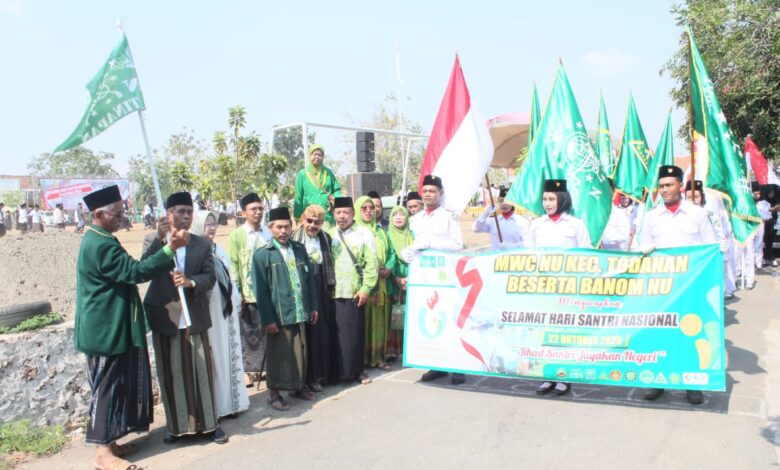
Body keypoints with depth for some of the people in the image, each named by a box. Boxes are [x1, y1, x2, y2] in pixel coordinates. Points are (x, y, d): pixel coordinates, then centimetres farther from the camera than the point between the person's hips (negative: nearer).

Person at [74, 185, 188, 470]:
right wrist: (170, 248, -28)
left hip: (108, 327, 10)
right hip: (106, 329, -10)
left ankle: (108, 441, 27)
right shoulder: (101, 244, -21)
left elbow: (130, 269, 14)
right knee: (107, 386, -2)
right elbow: (136, 271, -27)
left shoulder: (97, 240, 12)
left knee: (115, 384, 16)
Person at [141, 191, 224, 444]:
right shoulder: (153, 240, 1)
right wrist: (160, 239, -26)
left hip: (195, 317, 1)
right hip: (165, 316, -1)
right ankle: (176, 424, 21)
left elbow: (210, 277, 0)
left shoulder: (203, 244, 6)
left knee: (201, 371, 5)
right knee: (171, 373, 7)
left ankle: (209, 423, 16)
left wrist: (191, 281, -20)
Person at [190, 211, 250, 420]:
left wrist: (236, 299, 14)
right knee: (215, 356, -2)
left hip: (226, 309, 7)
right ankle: (216, 405, 9)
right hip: (208, 311, -7)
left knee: (229, 353, 11)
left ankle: (230, 401, 22)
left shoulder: (219, 250, 12)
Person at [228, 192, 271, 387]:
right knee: (248, 333, 5)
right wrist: (236, 292, -9)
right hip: (247, 294, -3)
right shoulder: (236, 235, -2)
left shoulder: (269, 234, 6)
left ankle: (264, 367, 21)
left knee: (266, 331, 9)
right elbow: (233, 266, -4)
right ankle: (249, 370, 15)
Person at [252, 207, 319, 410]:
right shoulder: (262, 254, -6)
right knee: (278, 354, 5)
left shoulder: (300, 250, 8)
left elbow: (309, 279, 13)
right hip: (278, 315, -4)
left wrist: (313, 306, 10)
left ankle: (298, 386, 30)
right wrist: (267, 318, -13)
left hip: (300, 313, 5)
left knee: (300, 352, 13)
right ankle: (274, 392, 19)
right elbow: (261, 290, -9)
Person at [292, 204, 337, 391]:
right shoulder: (295, 239, -6)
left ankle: (323, 372, 23)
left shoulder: (326, 239, 7)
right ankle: (311, 375, 13)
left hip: (322, 292, 4)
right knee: (308, 333, 1)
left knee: (324, 331, 9)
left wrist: (331, 287, 6)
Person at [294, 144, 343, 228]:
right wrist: (298, 219, 2)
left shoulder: (328, 172, 11)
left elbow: (337, 190, 15)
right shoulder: (302, 174, 6)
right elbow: (298, 197, 5)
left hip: (327, 217, 2)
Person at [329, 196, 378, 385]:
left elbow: (371, 264, -4)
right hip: (333, 293, 3)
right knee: (335, 334, 4)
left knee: (355, 333, 3)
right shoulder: (329, 234, 10)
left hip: (355, 292, -2)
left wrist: (366, 288, -10)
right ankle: (337, 371, 15)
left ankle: (358, 370, 16)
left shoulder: (363, 233, 0)